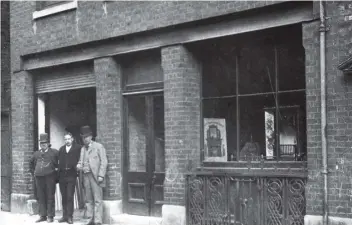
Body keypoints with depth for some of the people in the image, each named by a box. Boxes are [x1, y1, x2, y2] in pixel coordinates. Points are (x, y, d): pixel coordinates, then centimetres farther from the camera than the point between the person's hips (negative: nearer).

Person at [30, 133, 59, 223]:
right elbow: (31, 164, 28)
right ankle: (43, 215, 13)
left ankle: (50, 216, 4)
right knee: (41, 197, 6)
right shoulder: (36, 154, 14)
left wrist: (57, 168, -3)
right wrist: (33, 172, 19)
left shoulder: (54, 152, 0)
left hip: (50, 177, -5)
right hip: (39, 178, 5)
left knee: (50, 197, -1)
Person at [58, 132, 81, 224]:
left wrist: (77, 166, -18)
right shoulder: (61, 149, 15)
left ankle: (69, 217, -3)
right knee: (64, 197, 9)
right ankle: (65, 216, 15)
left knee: (69, 197, -7)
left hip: (71, 175, -5)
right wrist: (58, 173, 5)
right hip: (62, 175, 5)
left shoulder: (77, 148, 1)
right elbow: (59, 161, 13)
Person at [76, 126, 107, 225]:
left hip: (95, 176, -6)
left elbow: (104, 162, -4)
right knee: (88, 200, 7)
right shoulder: (83, 149, 19)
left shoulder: (98, 146, 1)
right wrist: (79, 165, 0)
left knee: (97, 200, -8)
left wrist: (101, 175, -13)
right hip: (85, 176, 6)